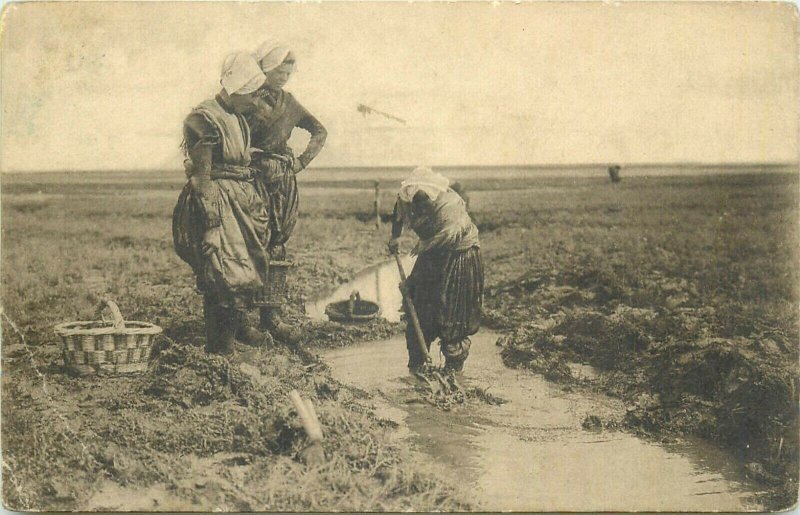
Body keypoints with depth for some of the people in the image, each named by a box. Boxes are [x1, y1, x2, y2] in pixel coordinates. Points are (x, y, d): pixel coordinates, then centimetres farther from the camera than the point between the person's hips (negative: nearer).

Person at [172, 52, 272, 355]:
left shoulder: (238, 119, 16)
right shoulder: (204, 118, -13)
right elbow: (201, 171, -17)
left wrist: (254, 203, 22)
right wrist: (209, 207, -21)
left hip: (241, 197, 10)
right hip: (216, 198, -10)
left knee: (249, 261, 14)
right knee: (223, 270, -11)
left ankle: (238, 326, 29)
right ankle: (218, 342, -6)